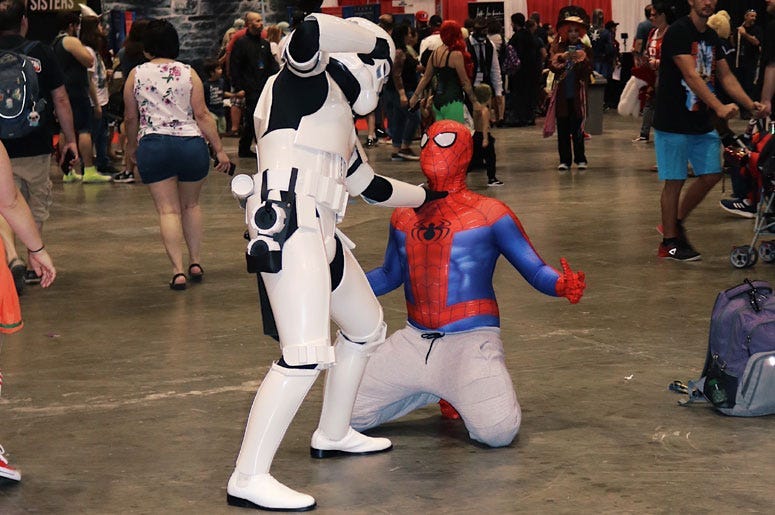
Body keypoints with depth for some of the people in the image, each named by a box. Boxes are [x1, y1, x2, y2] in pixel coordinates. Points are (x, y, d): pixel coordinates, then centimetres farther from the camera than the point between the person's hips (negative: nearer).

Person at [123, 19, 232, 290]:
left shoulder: (136, 74, 4)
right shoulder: (188, 73, 3)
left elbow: (131, 118, 9)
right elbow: (202, 115, -2)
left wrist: (131, 147, 25)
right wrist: (219, 149, 2)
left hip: (152, 146, -1)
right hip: (191, 144, 1)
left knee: (168, 209, 0)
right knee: (191, 205, 19)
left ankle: (178, 270, -9)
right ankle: (195, 262, 20)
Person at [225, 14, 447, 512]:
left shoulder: (338, 115, 25)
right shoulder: (306, 80, 0)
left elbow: (370, 185, 37)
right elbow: (310, 32, -24)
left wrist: (425, 196, 50)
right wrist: (374, 41, -10)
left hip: (319, 234, 11)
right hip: (287, 228, -11)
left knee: (366, 327, 25)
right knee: (306, 356, -19)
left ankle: (333, 434, 41)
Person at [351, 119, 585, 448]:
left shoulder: (490, 215, -2)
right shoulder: (403, 218, 13)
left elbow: (536, 271, -3)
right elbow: (390, 276, 27)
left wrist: (563, 285, -26)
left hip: (470, 342, -5)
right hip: (414, 342, 5)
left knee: (497, 431, -28)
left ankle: (475, 389, 10)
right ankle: (440, 390, 17)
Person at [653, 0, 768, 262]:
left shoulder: (712, 37, 11)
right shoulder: (678, 32, -14)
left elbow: (726, 76, 11)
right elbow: (690, 75, -24)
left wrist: (750, 105, -3)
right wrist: (719, 107, -33)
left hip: (702, 122, 8)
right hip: (673, 122, -8)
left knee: (711, 175, 7)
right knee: (674, 180, -1)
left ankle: (677, 222, 25)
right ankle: (669, 241, 10)